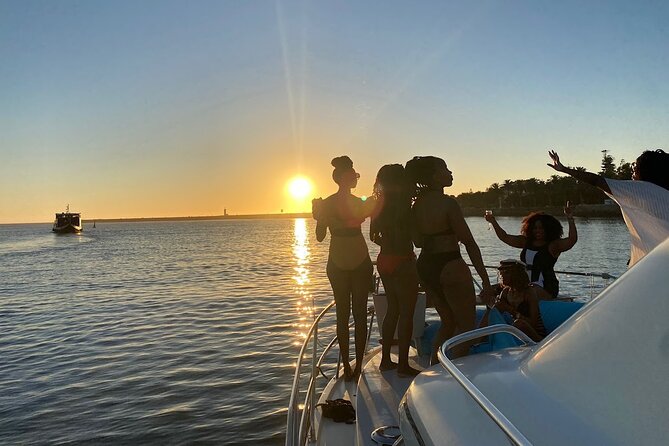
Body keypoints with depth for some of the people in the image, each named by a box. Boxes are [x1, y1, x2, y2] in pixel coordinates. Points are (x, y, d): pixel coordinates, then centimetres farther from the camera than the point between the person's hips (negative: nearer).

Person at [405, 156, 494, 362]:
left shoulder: (417, 205, 5)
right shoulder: (447, 203, -16)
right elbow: (469, 243, -15)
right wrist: (485, 280, -12)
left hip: (424, 267, 8)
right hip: (450, 266, -8)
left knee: (448, 322, 23)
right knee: (467, 325, 8)